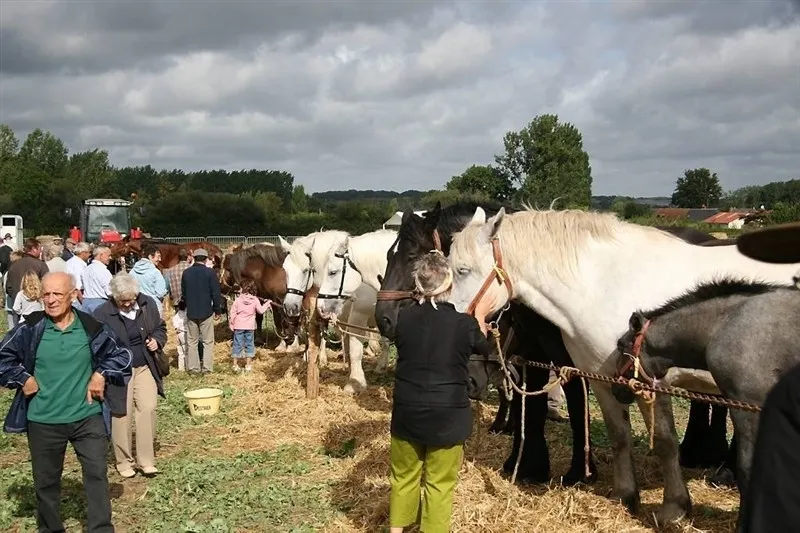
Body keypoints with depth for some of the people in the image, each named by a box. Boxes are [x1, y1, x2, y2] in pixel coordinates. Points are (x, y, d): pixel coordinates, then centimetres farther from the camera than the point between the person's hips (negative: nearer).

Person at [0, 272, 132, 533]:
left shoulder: (92, 328, -7)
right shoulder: (30, 329, -8)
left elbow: (121, 354, 7)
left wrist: (102, 375, -5)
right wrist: (22, 379, -5)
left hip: (87, 417, 0)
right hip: (43, 421, 0)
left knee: (97, 474, 1)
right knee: (46, 480, 14)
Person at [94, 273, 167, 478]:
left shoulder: (148, 304, -2)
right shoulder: (102, 313, -14)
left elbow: (160, 327, 14)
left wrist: (157, 341, -7)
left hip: (145, 367, 3)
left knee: (147, 409, -3)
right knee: (122, 414, 4)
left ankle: (146, 460, 6)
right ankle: (124, 461, 19)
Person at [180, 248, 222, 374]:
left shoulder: (186, 273, 2)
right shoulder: (210, 273, -10)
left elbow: (183, 293, 11)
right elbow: (216, 293, -9)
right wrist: (217, 309, 0)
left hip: (191, 312, 3)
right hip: (206, 312, -3)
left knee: (192, 341, 11)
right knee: (208, 341, 5)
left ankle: (193, 367, 12)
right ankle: (207, 367, 3)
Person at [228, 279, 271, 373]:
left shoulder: (238, 300, -10)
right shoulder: (255, 300, -7)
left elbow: (232, 313, -8)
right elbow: (261, 311, 1)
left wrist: (231, 324, 3)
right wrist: (267, 304, 17)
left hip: (239, 326, -1)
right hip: (250, 326, 1)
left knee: (237, 344, 7)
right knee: (249, 344, 11)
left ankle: (235, 365, 12)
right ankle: (248, 365, 13)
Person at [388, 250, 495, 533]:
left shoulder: (403, 318, -9)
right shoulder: (465, 324, -15)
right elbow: (483, 347, 7)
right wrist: (479, 316, 24)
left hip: (407, 412, 3)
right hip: (447, 415, -3)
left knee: (403, 476, 21)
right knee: (440, 484, 12)